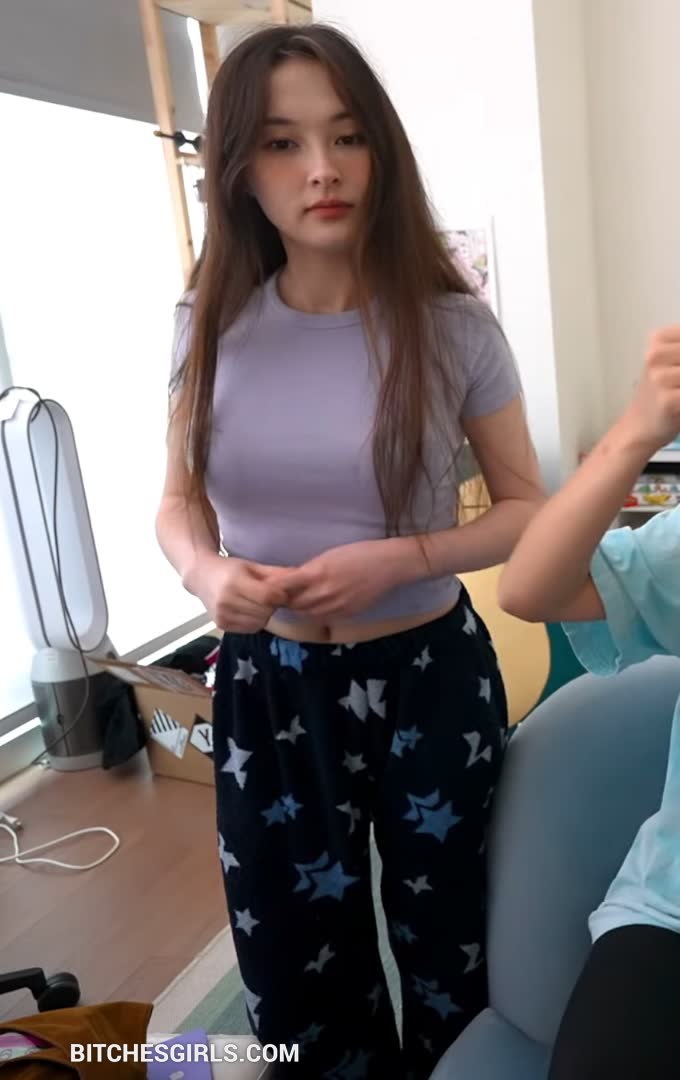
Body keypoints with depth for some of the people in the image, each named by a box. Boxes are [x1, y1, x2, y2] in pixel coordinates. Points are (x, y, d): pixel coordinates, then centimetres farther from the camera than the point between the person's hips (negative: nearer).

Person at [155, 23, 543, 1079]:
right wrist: (208, 575, -18)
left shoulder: (454, 328, -11)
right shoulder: (211, 328, -5)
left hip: (427, 680, -1)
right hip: (267, 688, 2)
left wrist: (398, 561, -21)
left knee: (446, 956, 22)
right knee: (295, 982, 21)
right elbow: (179, 504, 5)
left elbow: (526, 508, -3)